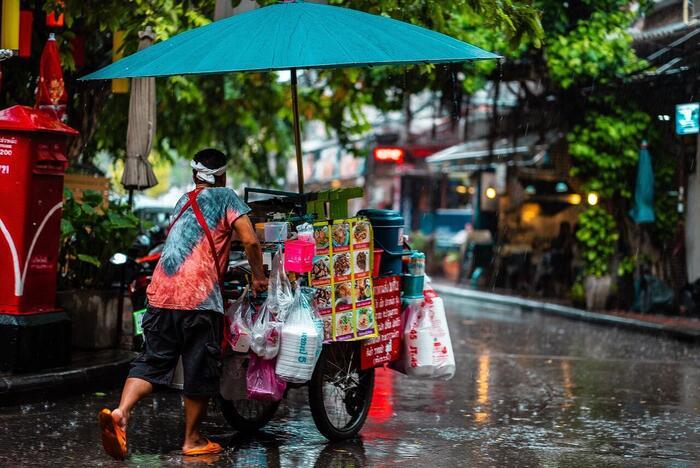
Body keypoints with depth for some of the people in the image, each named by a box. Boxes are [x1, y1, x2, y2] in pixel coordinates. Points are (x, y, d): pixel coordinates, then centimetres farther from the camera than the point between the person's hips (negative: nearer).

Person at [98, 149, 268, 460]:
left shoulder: (183, 202, 25)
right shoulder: (225, 197, 6)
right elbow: (250, 240, -7)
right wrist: (258, 276, 8)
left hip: (161, 294, 5)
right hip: (199, 298, -5)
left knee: (152, 361, 6)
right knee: (200, 370, 6)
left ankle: (120, 413, -17)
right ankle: (193, 440, 15)